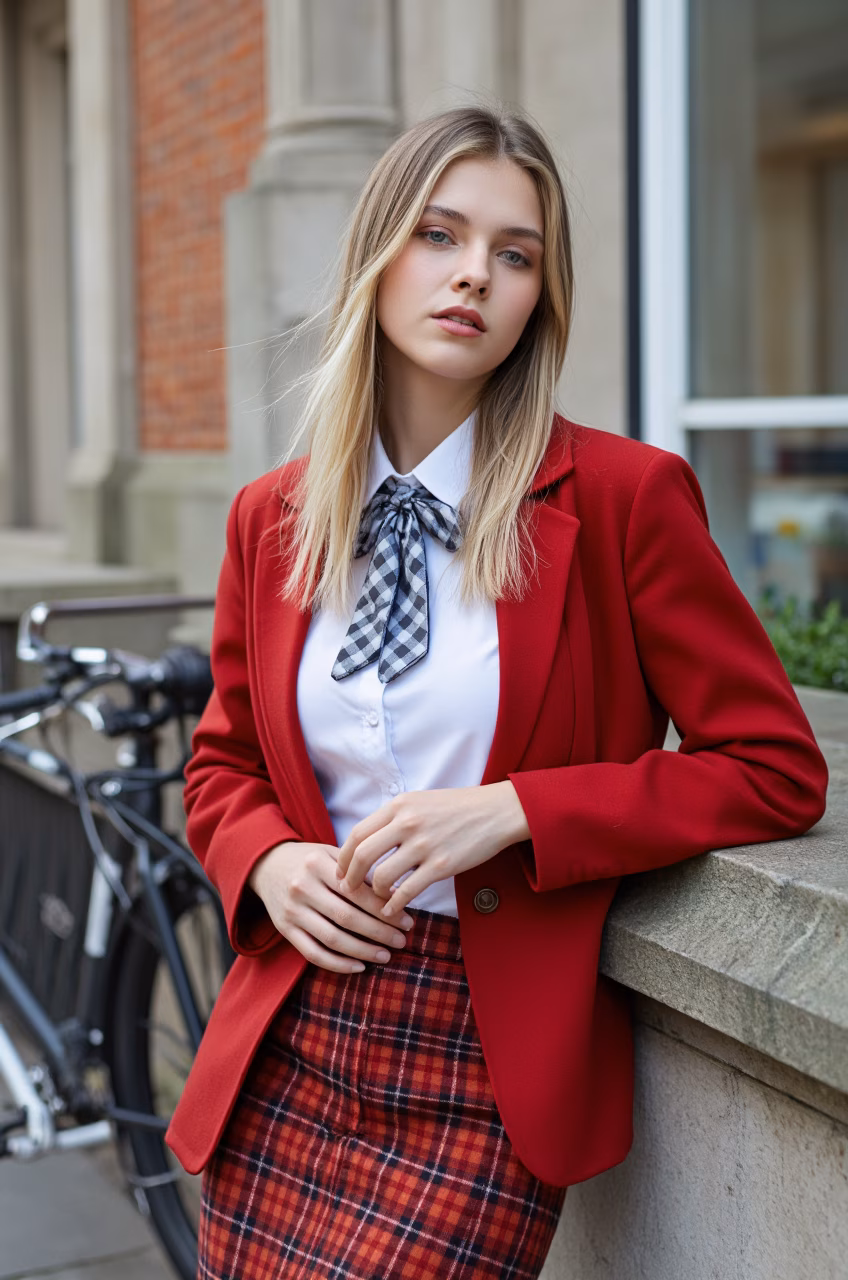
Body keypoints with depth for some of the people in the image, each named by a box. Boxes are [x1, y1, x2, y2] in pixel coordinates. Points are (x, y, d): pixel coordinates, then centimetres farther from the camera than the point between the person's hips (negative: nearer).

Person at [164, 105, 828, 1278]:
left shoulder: (623, 496, -8)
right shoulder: (271, 519, 5)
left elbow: (776, 768, -8)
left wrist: (511, 810, -17)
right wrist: (269, 862, -5)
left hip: (490, 1079, -4)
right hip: (290, 1049, 4)